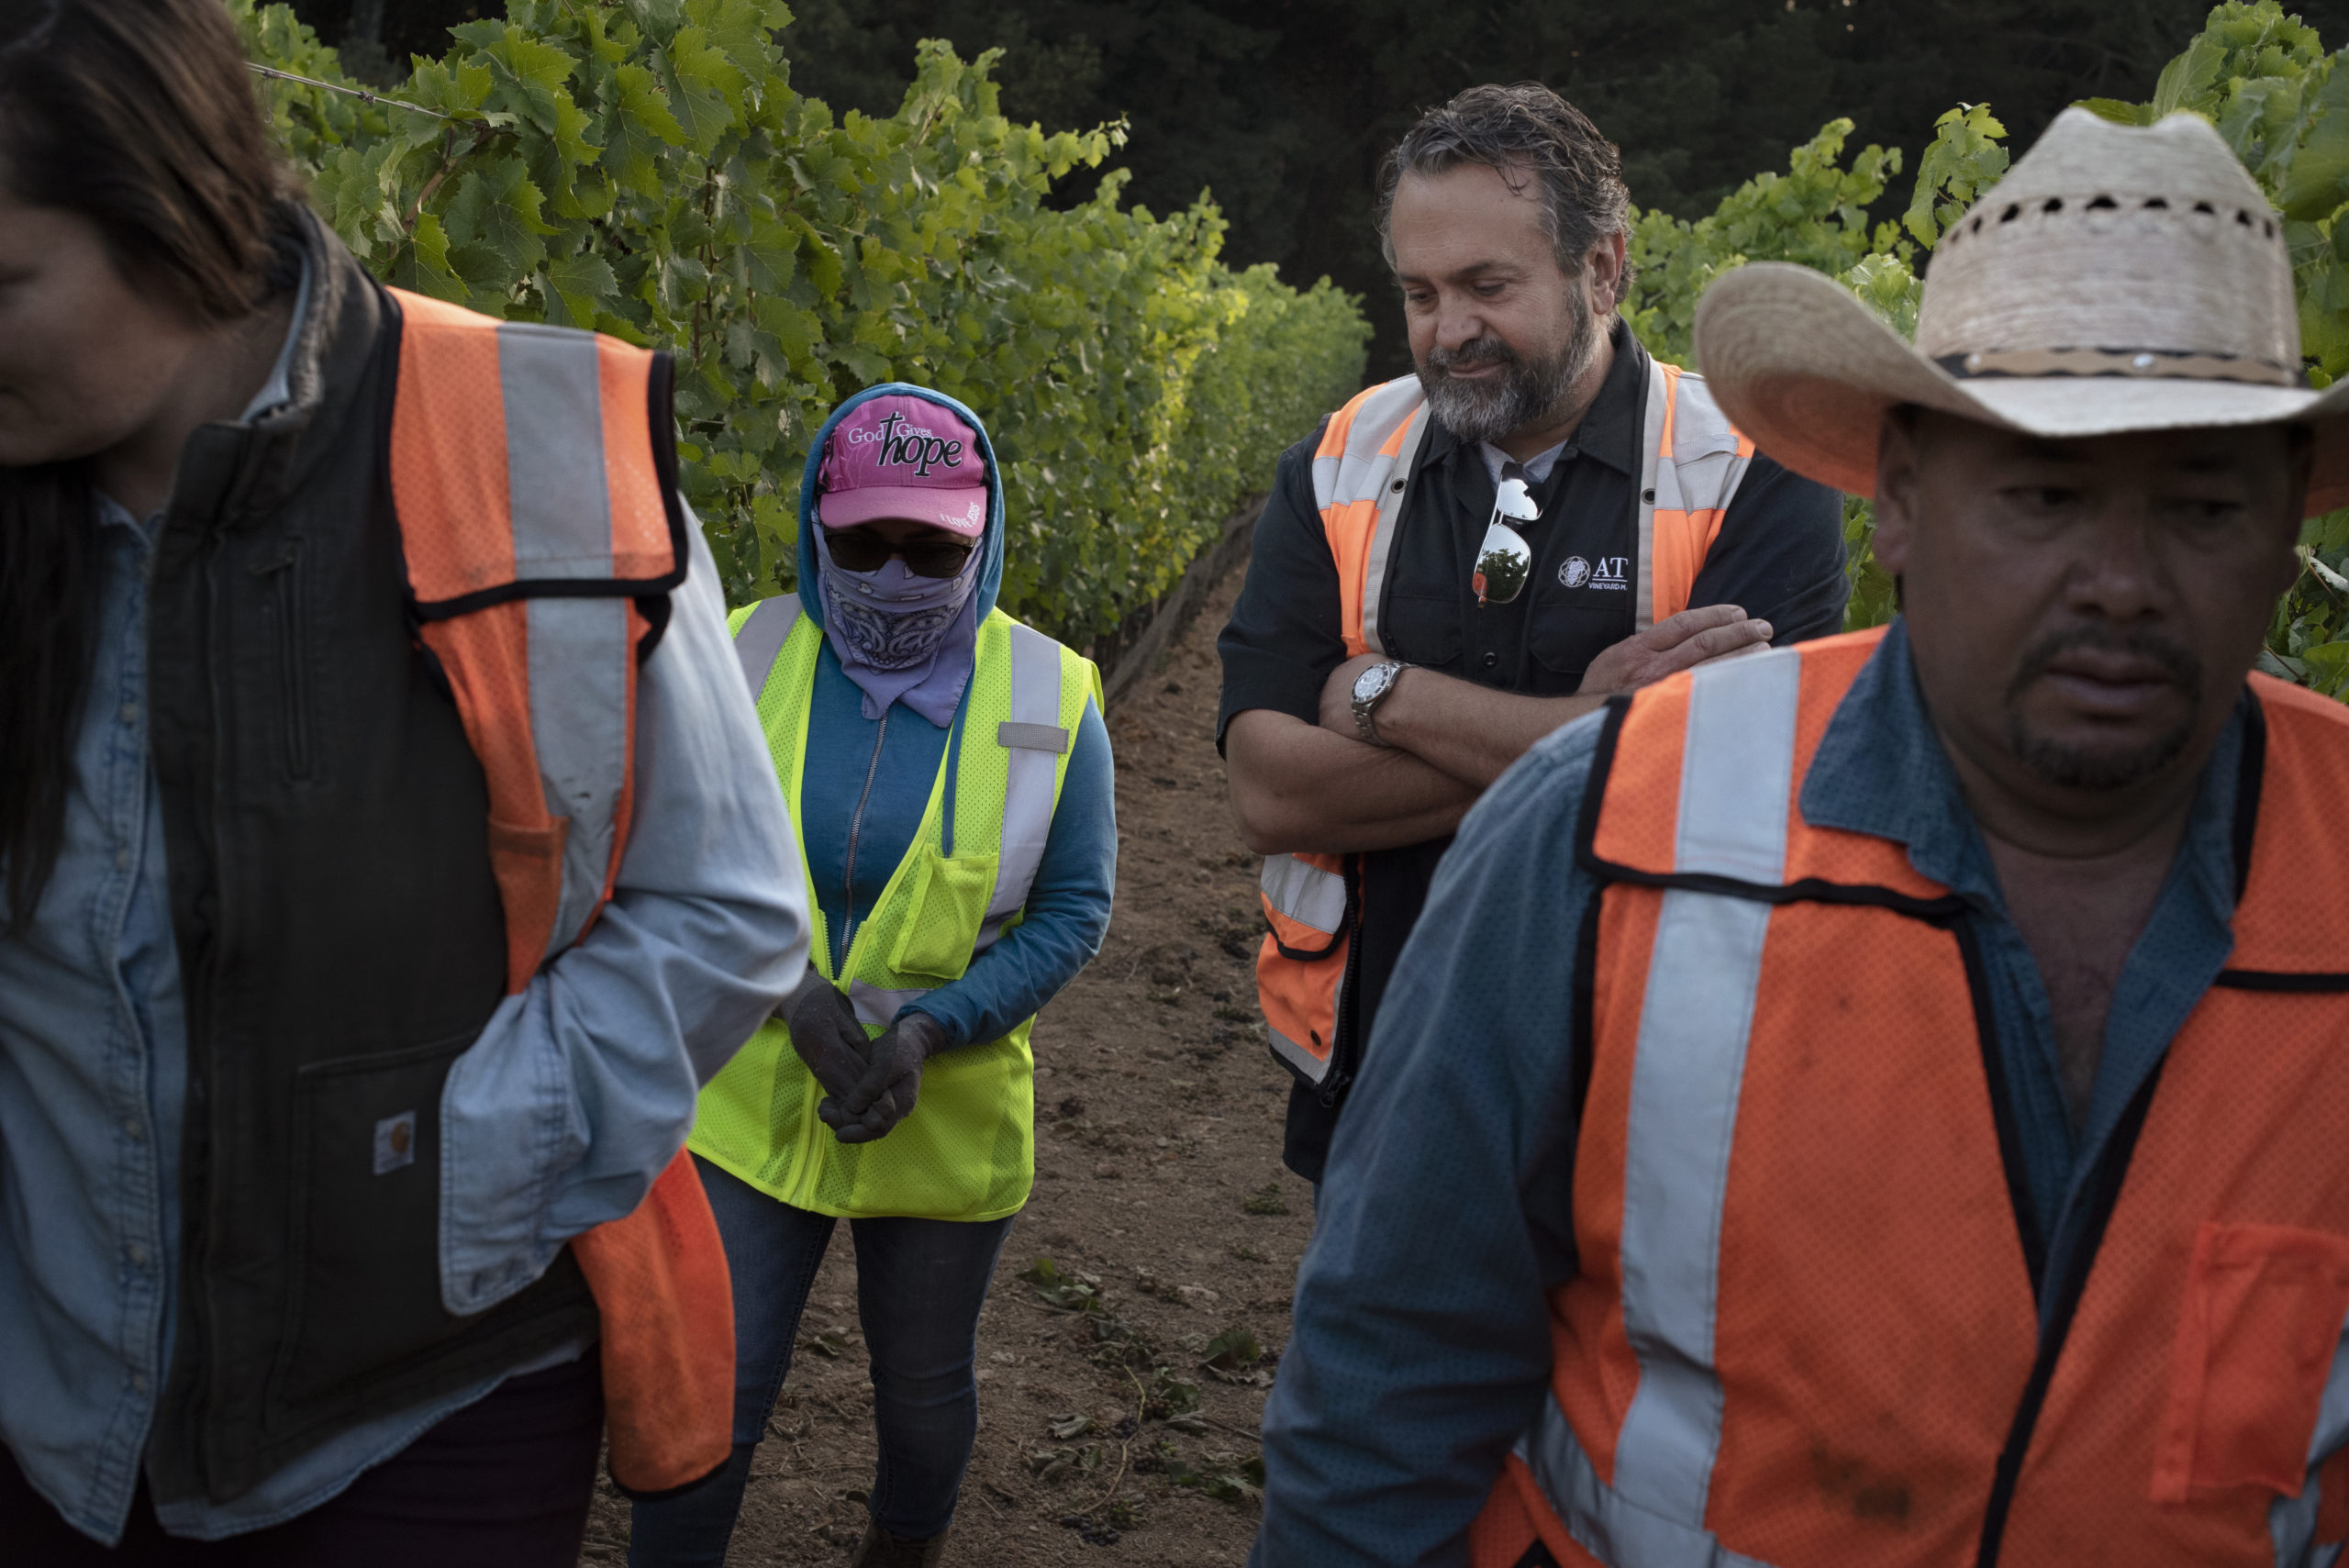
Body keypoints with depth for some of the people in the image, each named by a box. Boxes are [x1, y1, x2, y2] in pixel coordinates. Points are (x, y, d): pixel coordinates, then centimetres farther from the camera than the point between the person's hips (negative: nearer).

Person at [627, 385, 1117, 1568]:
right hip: (751, 1104, 0)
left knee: (924, 1388, 19)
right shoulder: (743, 663, -7)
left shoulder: (1046, 698, -8)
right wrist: (793, 996, -22)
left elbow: (1072, 911, -7)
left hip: (948, 1118, 1)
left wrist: (930, 1027, -21)